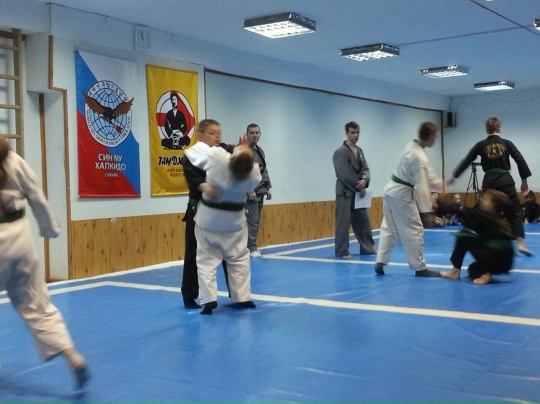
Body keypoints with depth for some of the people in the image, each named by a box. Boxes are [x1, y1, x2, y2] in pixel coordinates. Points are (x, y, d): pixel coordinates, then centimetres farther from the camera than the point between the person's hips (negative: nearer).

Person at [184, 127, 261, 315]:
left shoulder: (216, 156, -28)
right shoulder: (254, 174, -21)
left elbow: (193, 150, -11)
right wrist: (246, 154, -1)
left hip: (208, 216, -1)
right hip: (233, 218, 1)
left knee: (206, 258, 7)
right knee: (239, 258, 16)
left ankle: (209, 300, -1)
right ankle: (242, 298, 18)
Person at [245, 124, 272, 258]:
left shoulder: (260, 150, 16)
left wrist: (268, 188, 15)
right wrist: (249, 190, -21)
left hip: (260, 191, 8)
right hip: (250, 191, -8)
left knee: (256, 221, 12)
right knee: (252, 220, -10)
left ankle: (251, 246, 20)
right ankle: (251, 248, -5)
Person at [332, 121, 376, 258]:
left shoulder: (359, 151, 13)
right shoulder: (341, 152, -13)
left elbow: (365, 168, 8)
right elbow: (345, 175, -18)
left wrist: (364, 180, -14)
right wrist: (359, 187, -13)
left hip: (358, 191, 8)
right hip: (345, 192, -8)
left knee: (363, 221, 14)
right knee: (344, 222, -5)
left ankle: (368, 247, 25)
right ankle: (342, 251, 3)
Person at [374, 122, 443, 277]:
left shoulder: (412, 146, 5)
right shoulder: (419, 157, -23)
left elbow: (426, 175, 15)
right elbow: (421, 186, -22)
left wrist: (440, 185, 15)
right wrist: (427, 211, -19)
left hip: (391, 190, 10)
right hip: (401, 194, -10)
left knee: (389, 228, 14)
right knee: (414, 230, -1)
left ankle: (380, 263, 14)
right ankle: (420, 268, 6)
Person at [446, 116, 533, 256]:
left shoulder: (481, 145, 3)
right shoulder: (506, 143, 2)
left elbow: (466, 161, 7)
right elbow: (520, 160, -1)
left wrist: (453, 176, 16)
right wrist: (524, 180, 7)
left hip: (489, 182, 1)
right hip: (505, 180, -1)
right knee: (514, 212, 4)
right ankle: (520, 244, -6)